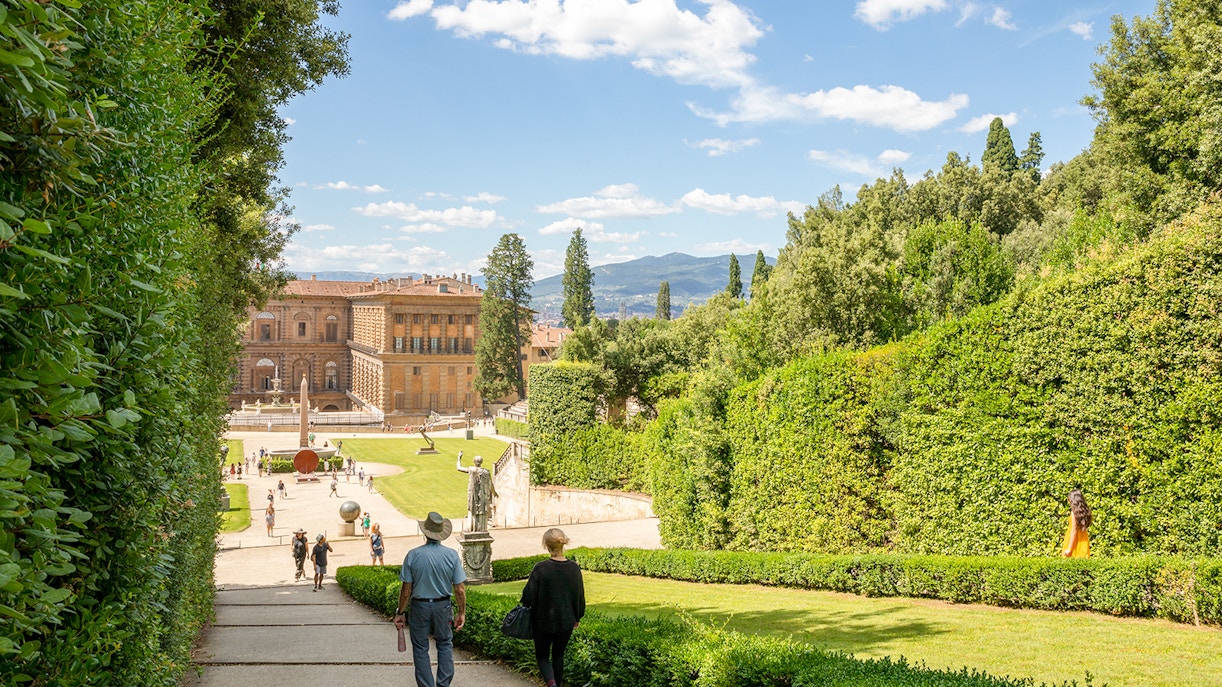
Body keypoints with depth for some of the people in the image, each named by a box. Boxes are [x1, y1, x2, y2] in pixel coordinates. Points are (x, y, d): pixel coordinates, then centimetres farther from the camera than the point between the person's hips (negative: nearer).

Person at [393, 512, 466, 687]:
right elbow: (460, 589, -8)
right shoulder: (452, 555, -10)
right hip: (443, 606, 1)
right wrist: (461, 612, 5)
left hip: (419, 607, -1)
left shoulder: (413, 555, -13)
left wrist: (400, 613, 3)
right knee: (445, 643, 20)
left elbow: (406, 590, -9)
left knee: (420, 648, 13)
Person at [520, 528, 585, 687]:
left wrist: (526, 607, 10)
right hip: (566, 622, 3)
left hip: (543, 622, -3)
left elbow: (529, 596, -13)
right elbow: (580, 596, 4)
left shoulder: (540, 568, -19)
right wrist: (577, 618, 19)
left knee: (542, 655, 11)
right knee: (558, 655, 21)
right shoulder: (574, 569, -7)